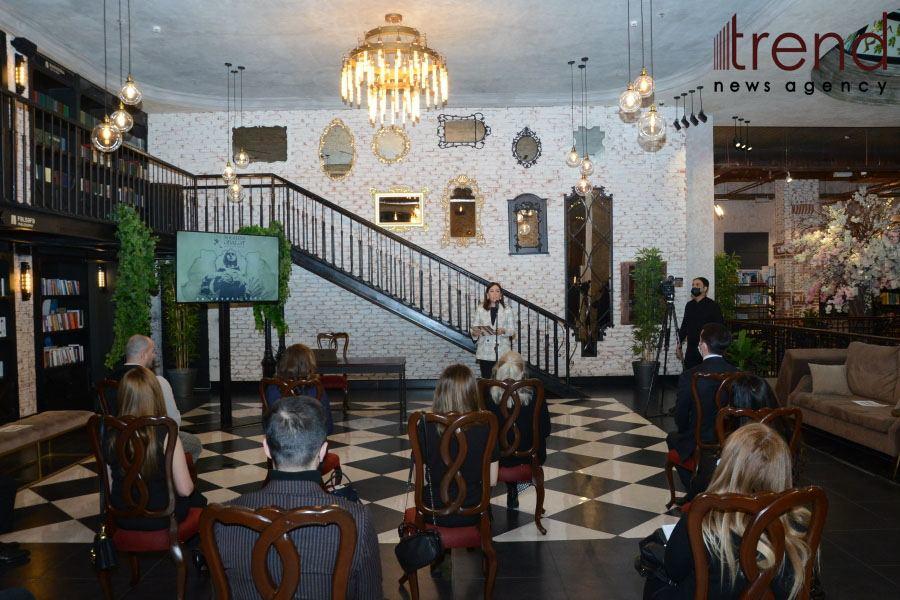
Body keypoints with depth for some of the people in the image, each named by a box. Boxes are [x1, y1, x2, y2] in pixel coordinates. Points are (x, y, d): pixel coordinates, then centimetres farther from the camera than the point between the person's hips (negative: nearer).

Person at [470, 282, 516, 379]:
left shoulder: (507, 311, 6)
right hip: (485, 353, 0)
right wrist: (475, 332, -20)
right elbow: (473, 329, 3)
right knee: (486, 379, 0)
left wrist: (503, 331, -17)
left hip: (502, 353, 0)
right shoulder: (480, 310, 5)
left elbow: (513, 331, 2)